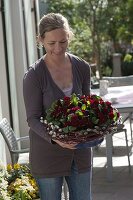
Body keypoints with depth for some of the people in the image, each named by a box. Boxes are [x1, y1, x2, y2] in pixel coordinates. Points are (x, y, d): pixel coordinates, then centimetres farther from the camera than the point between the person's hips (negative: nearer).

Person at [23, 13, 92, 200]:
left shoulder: (82, 67, -2)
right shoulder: (34, 75, -14)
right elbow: (33, 118, -12)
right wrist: (54, 138, -29)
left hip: (80, 150, 4)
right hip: (47, 152, -4)